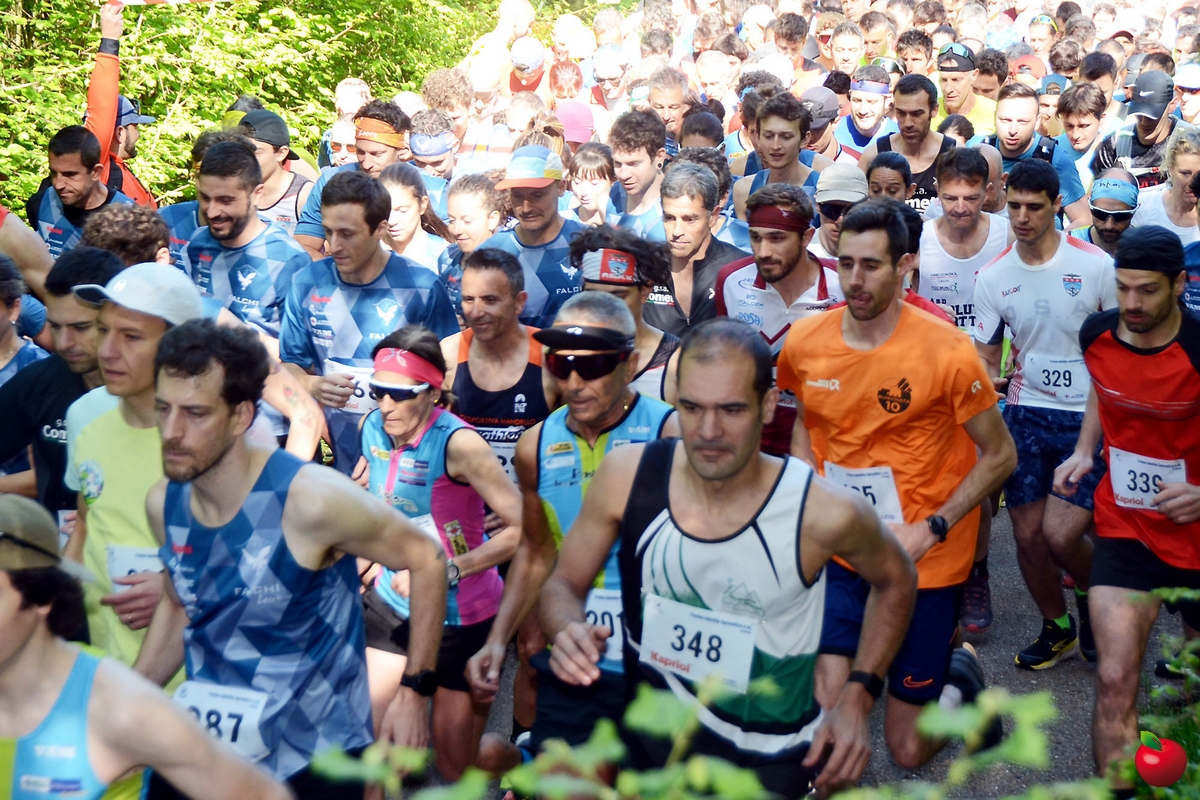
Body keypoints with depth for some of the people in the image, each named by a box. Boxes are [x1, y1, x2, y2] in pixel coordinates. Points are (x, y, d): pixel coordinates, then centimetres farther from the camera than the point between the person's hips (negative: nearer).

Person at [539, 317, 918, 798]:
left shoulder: (823, 515, -19)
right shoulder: (626, 477, -15)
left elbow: (895, 581, 2)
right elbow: (563, 585, -2)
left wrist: (858, 697, -5)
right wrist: (569, 631, -23)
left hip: (766, 760, -3)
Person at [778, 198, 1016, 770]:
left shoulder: (947, 351, -17)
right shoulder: (804, 342, -5)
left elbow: (1000, 456, -7)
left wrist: (930, 529, -17)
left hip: (926, 560, -3)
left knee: (909, 752, 7)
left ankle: (959, 672, 40)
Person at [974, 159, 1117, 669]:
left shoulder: (1096, 266, -8)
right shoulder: (993, 278, 2)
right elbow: (985, 359, 10)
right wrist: (986, 379, -14)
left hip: (1091, 417, -3)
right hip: (1026, 415, 4)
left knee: (1059, 533, -14)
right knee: (1027, 533, 6)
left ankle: (1092, 594, 21)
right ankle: (1057, 628, 31)